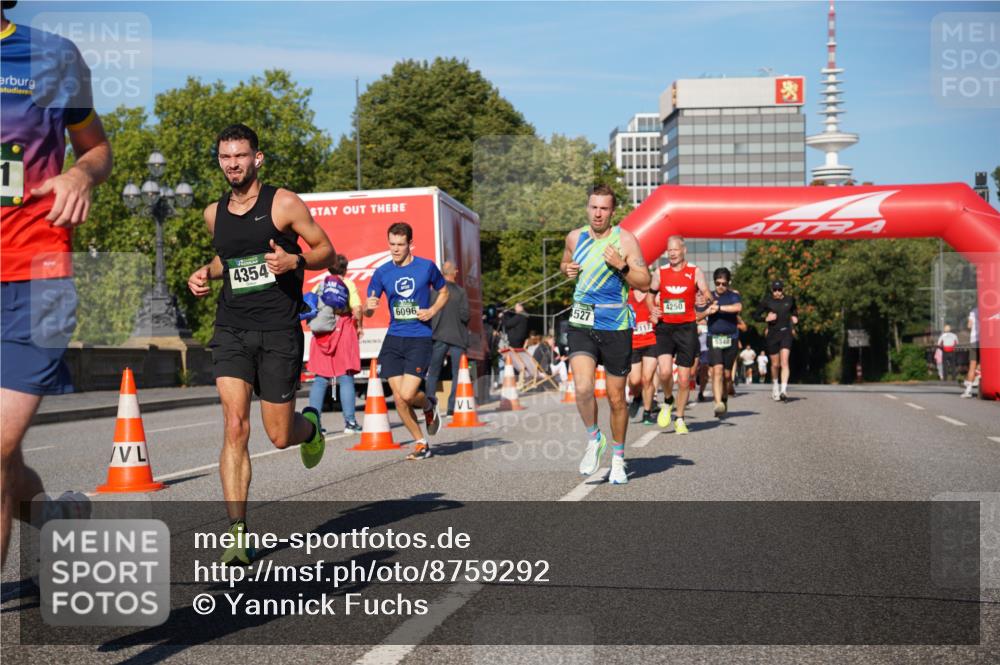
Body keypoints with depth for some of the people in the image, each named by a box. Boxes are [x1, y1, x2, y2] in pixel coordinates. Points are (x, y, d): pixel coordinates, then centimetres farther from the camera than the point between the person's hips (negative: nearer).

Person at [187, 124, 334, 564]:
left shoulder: (284, 204, -3)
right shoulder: (214, 214, 11)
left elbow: (326, 251, 2)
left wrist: (294, 261, -17)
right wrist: (205, 274, 10)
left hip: (278, 332, -3)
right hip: (230, 330, 3)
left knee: (280, 436, 2)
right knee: (235, 427, -13)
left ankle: (310, 425, 41)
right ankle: (238, 534, -10)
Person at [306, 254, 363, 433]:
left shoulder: (320, 285, 11)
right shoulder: (348, 284, 1)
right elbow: (357, 308, -11)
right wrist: (359, 326, 4)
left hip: (321, 334, 3)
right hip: (343, 330, -3)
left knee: (320, 379, 8)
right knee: (346, 378, 1)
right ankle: (350, 422, -1)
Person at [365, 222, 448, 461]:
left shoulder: (426, 267, -1)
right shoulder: (382, 272, 3)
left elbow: (444, 292, 14)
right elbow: (368, 310, 5)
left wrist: (432, 311, -5)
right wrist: (369, 306, -19)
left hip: (420, 339, -3)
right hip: (393, 339, 3)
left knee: (407, 394, -16)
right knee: (398, 398, -1)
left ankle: (429, 405, 20)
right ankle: (421, 443, 17)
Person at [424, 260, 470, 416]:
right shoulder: (461, 292, -5)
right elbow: (465, 315, -9)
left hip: (438, 337, 1)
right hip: (457, 338, -1)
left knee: (433, 373, 10)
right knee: (457, 374, 6)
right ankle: (453, 407, 0)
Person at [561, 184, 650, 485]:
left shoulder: (625, 239, -4)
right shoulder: (575, 237, 6)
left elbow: (645, 283, -5)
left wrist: (621, 266, -20)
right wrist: (567, 269, 4)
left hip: (616, 327, -2)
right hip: (581, 325, 2)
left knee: (616, 398, 7)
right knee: (583, 388, -20)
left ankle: (618, 458, 27)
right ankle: (593, 439, 8)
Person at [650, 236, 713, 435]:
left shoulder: (695, 272, 2)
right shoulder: (660, 272, 6)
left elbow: (707, 294, -4)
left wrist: (706, 300, -27)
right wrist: (652, 308, -6)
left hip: (687, 329, 0)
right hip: (665, 328, 0)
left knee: (684, 379, 2)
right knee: (665, 372, -18)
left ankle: (680, 419, 19)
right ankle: (667, 401, 13)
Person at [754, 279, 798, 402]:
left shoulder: (790, 300, 5)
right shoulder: (766, 302, 0)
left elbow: (795, 312, 23)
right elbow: (756, 315, 5)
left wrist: (795, 319, 2)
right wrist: (766, 318, -12)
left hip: (786, 333, 0)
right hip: (772, 334, 0)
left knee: (784, 361, -16)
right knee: (775, 364, 8)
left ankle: (783, 390, -22)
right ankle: (775, 388, 31)